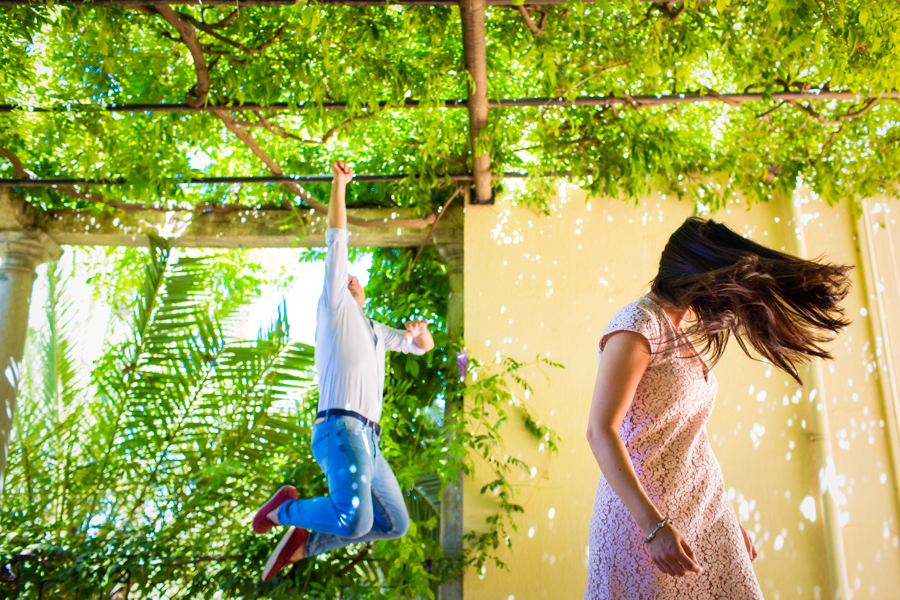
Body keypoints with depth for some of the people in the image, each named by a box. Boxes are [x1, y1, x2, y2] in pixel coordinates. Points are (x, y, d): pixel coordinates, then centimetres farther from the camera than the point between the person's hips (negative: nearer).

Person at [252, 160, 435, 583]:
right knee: (355, 521, -28)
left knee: (396, 524, 13)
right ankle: (287, 508, 1)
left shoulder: (375, 332, 32)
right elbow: (336, 239, 6)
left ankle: (305, 542, 13)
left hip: (366, 441, 9)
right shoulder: (334, 307, 11)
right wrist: (339, 181, 10)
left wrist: (421, 331, 9)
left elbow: (422, 347, 34)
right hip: (341, 431, -9)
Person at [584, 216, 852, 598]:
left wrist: (727, 519, 18)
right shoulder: (639, 324, -13)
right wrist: (654, 525, -26)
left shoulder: (688, 331, 13)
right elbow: (601, 431, -20)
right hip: (643, 510, -8)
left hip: (705, 510, 8)